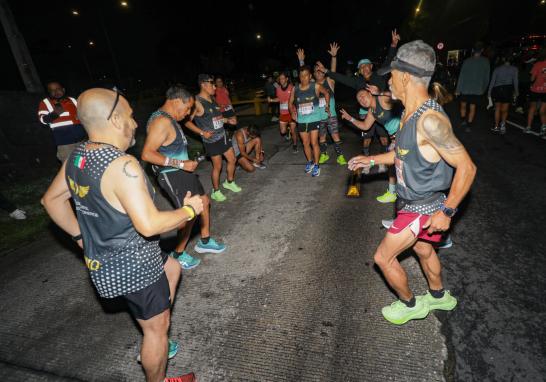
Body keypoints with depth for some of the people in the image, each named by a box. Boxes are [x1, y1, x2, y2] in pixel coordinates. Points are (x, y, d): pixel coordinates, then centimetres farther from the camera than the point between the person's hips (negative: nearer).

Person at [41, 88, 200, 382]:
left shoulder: (77, 157, 0)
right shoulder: (122, 165, -29)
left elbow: (51, 199, 12)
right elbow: (149, 225, -33)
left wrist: (80, 236, 16)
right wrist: (189, 209, -18)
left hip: (105, 259, 9)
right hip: (132, 268, -9)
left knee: (171, 268, 29)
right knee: (156, 330, 12)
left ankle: (153, 345, 42)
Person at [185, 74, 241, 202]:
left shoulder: (211, 98, 8)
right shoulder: (197, 102, -17)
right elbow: (187, 122, -17)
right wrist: (202, 132, -22)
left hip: (222, 136, 8)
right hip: (211, 140, -8)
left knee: (232, 159, 15)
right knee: (217, 166, 2)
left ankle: (230, 182, 38)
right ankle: (216, 192, 21)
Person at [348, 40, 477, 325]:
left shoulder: (430, 119, -29)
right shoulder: (410, 112, 1)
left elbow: (466, 167, -26)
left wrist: (447, 211, -23)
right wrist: (372, 160, 10)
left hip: (424, 207, -9)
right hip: (413, 201, 9)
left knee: (383, 257, 1)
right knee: (422, 249, 26)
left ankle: (409, 305, 27)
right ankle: (439, 296, 51)